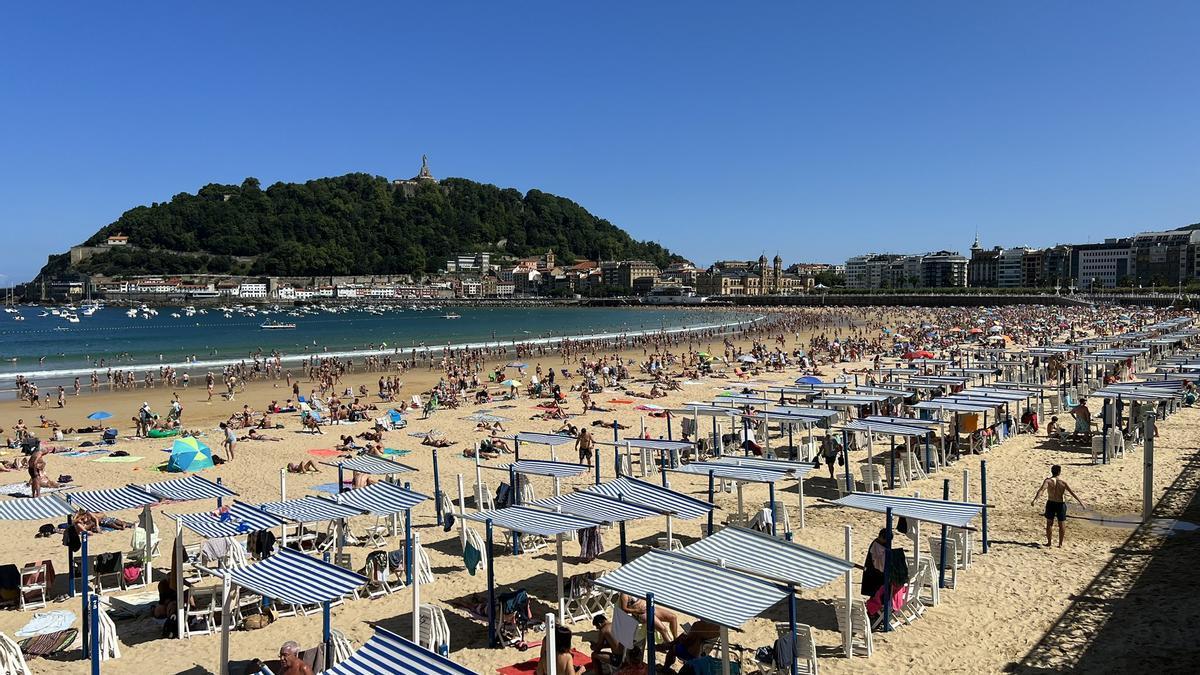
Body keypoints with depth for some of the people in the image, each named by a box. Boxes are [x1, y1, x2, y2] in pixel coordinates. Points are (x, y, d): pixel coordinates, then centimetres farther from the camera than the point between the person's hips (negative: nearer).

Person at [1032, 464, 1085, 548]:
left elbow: (1041, 490, -24)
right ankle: (1060, 544, 16)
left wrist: (1035, 499, -33)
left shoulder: (1048, 481, -9)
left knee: (1049, 523, 11)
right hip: (1061, 504, 0)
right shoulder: (1063, 482, -6)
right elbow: (1072, 493, -7)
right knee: (1062, 525, 12)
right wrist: (1081, 502, -2)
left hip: (1051, 503, 0)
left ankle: (1049, 542, 15)